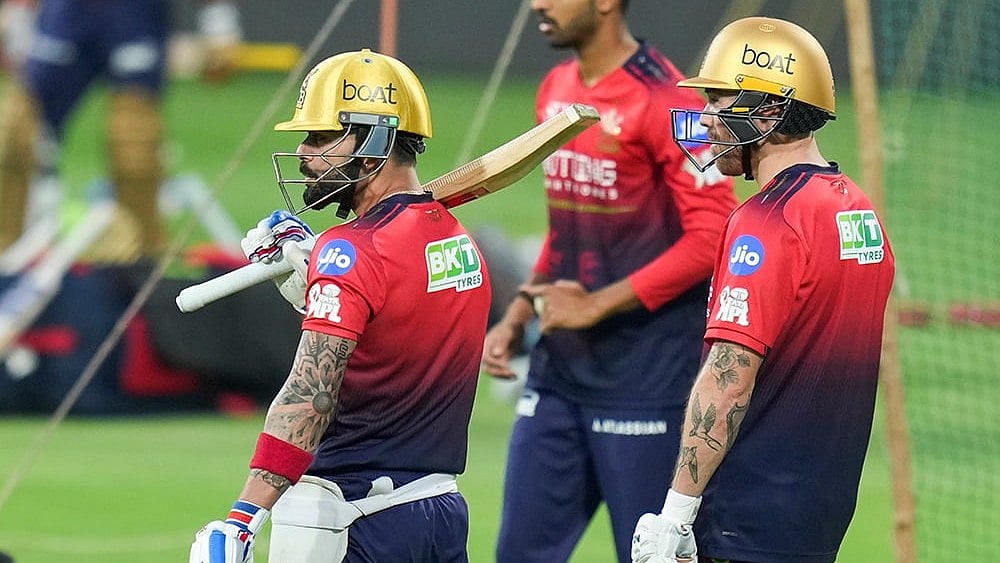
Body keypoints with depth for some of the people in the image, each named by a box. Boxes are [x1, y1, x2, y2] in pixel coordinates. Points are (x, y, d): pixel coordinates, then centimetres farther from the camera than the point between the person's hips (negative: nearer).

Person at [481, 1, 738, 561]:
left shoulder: (664, 99, -13)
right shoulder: (555, 91, 12)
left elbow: (713, 236, -17)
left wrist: (596, 305, -16)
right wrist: (520, 314, 10)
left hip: (645, 373, -8)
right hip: (557, 367, 8)